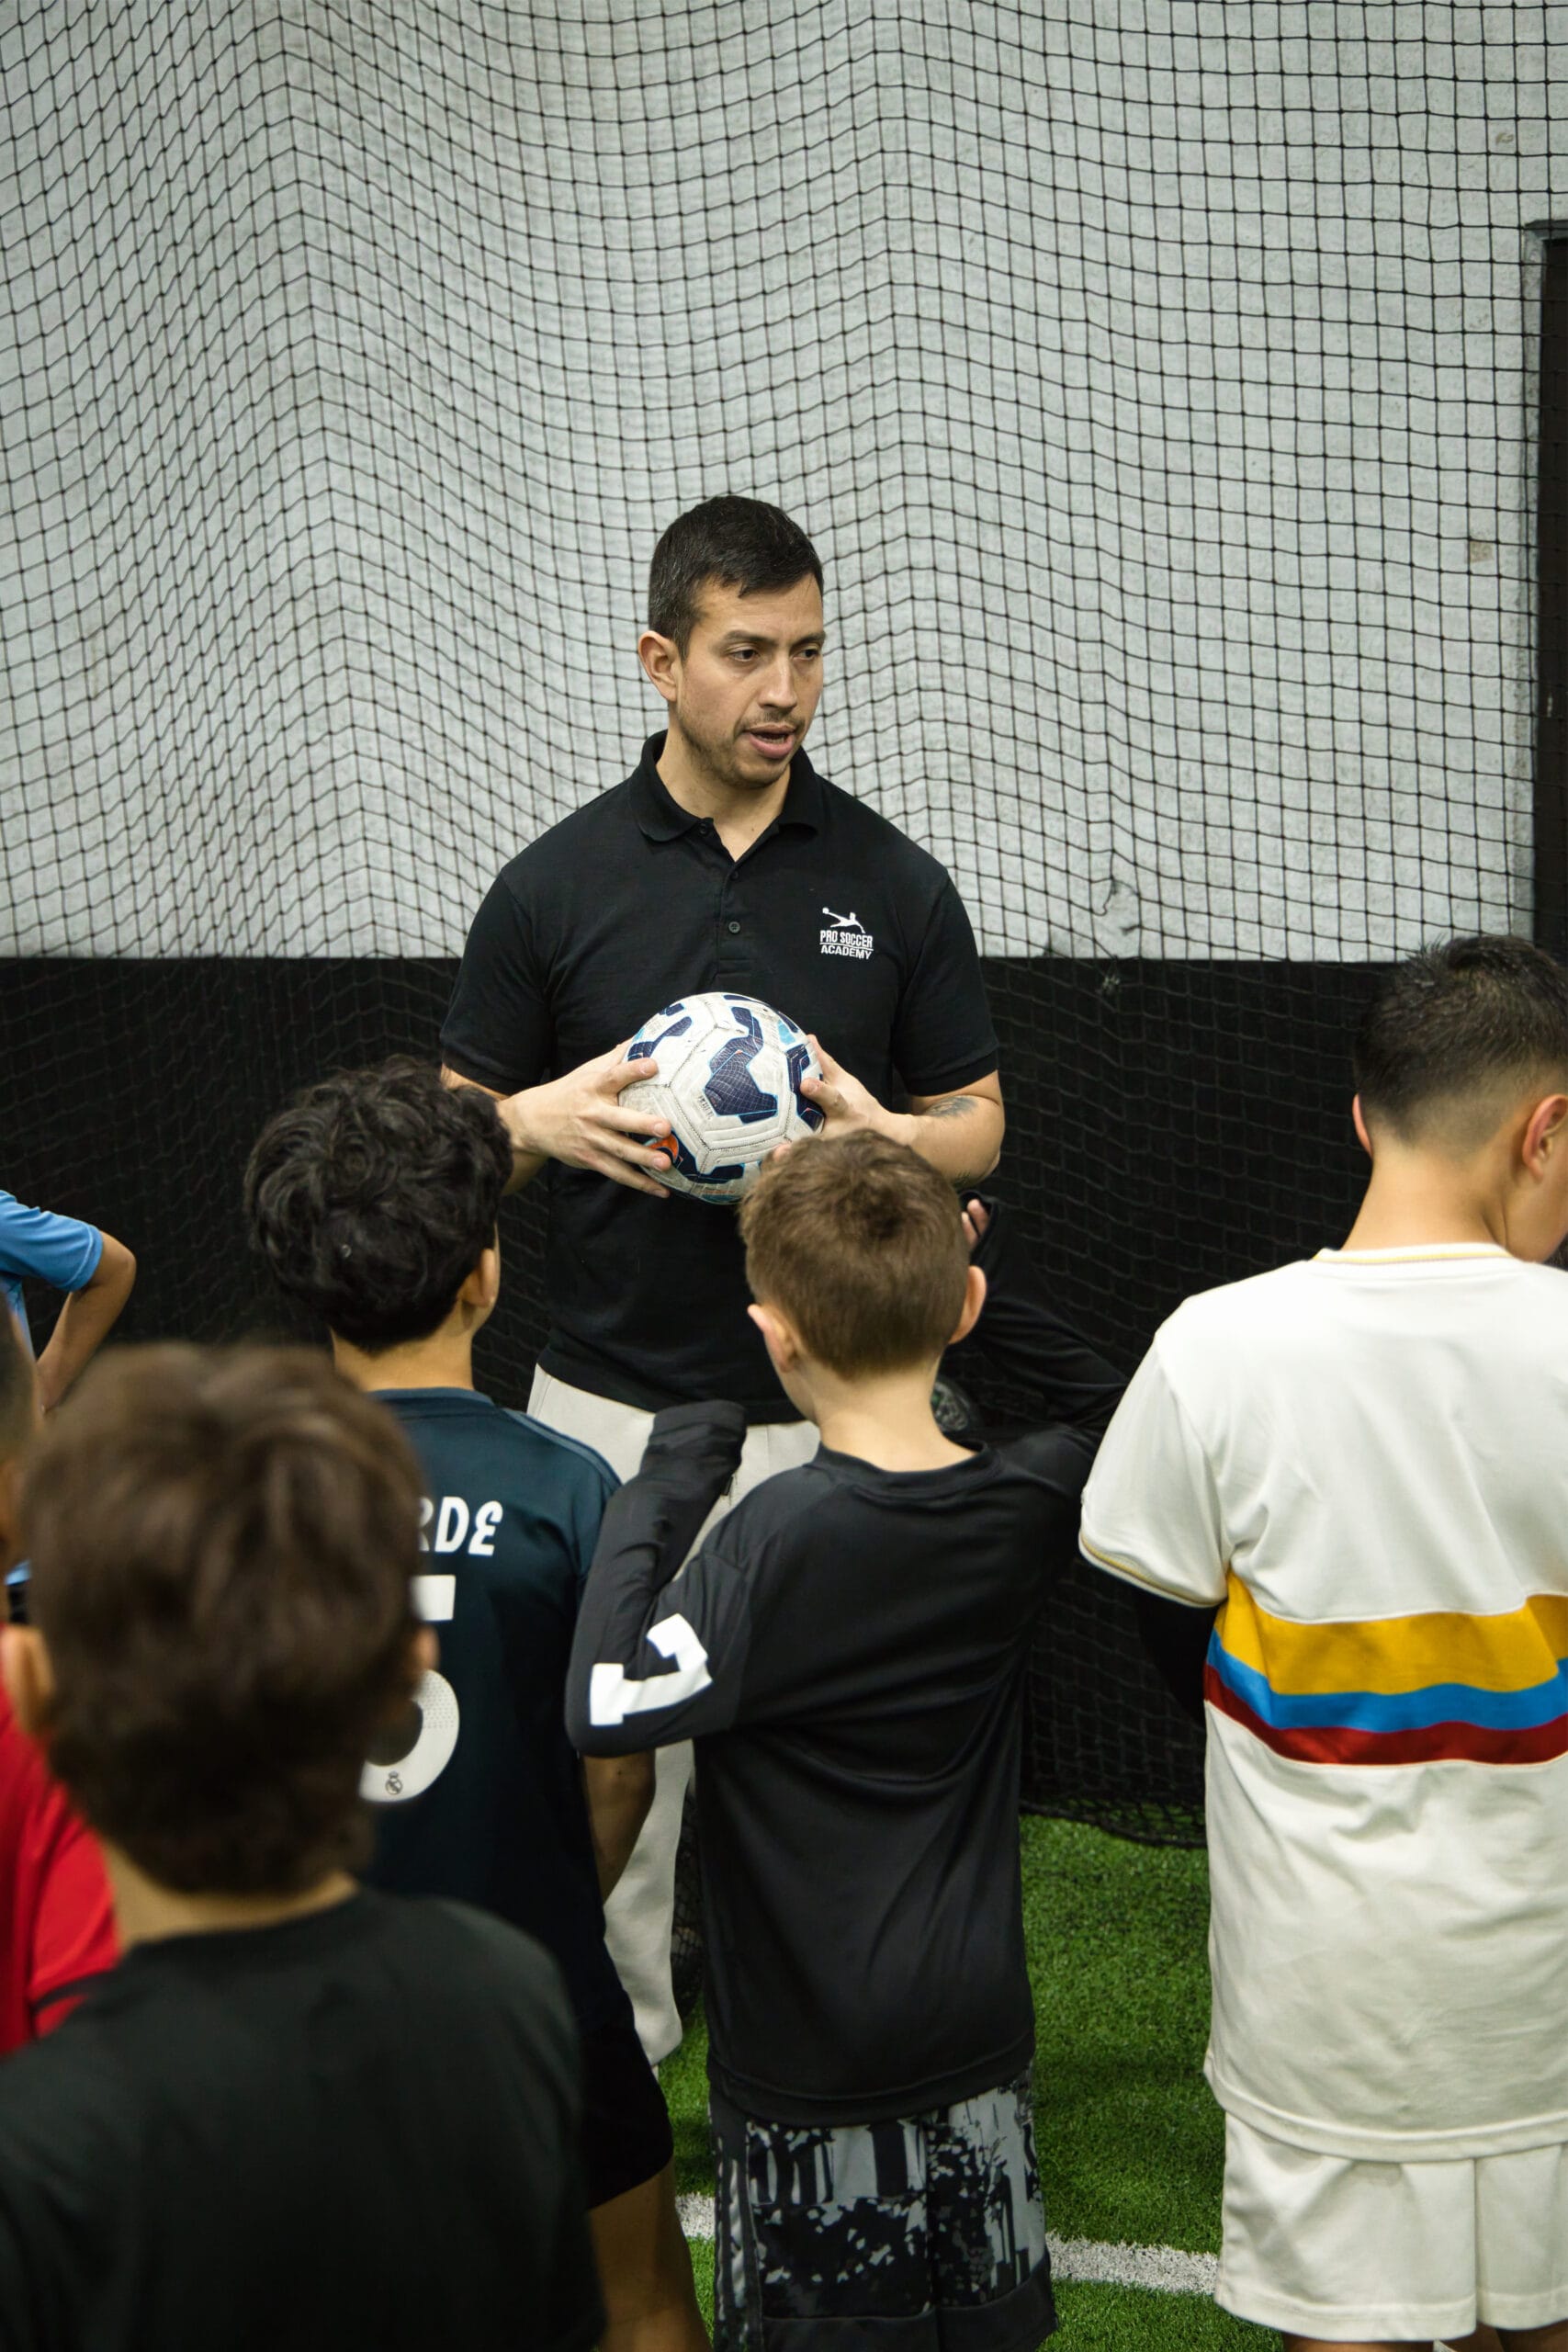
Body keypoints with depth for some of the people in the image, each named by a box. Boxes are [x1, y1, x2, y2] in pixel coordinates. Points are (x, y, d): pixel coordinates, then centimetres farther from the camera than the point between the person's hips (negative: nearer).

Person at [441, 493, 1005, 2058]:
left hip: (830, 1413, 1)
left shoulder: (894, 886, 3)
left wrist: (889, 1135, -13)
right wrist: (549, 1118, -15)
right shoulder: (555, 886, 1)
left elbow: (979, 1123, 10)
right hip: (612, 1410, 0)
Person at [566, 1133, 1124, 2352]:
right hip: (977, 2036, 5)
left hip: (807, 2058, -5)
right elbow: (1116, 1417, 18)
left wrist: (663, 1492, -21)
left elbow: (609, 1704, -31)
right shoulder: (1025, 1506, -5)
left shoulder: (788, 1534, -23)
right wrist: (986, 1256, 9)